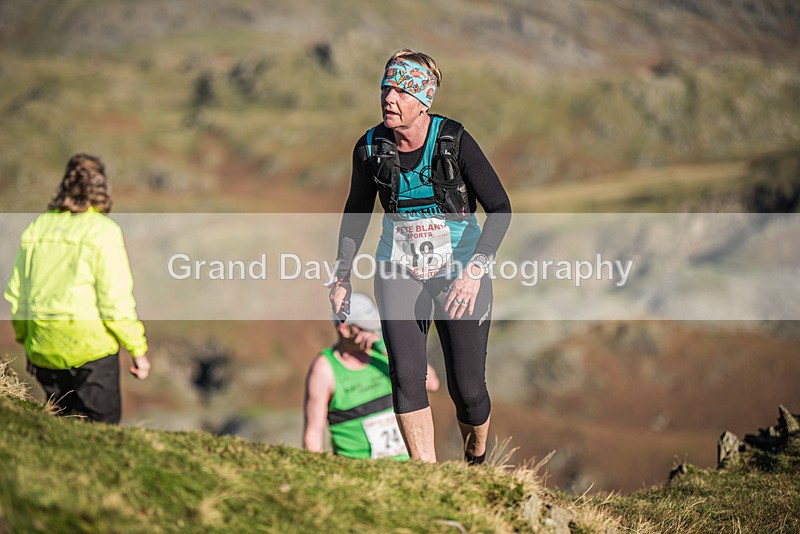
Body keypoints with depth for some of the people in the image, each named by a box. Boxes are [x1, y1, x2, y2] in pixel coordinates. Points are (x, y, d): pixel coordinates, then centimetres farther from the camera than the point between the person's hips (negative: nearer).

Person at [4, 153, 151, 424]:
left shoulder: (36, 228, 8)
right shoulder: (103, 231, -8)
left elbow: (16, 295, 13)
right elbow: (116, 298, -12)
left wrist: (26, 341, 26)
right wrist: (138, 350, -3)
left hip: (44, 349, 5)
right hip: (91, 347, -5)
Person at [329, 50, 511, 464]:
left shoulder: (454, 141, -15)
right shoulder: (370, 148, -5)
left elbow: (500, 208, -14)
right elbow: (357, 211, 11)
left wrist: (475, 269, -26)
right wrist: (342, 272, 7)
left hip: (460, 272, -2)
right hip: (399, 271, 2)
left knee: (467, 388, 0)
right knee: (405, 375, -16)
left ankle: (477, 461, 31)